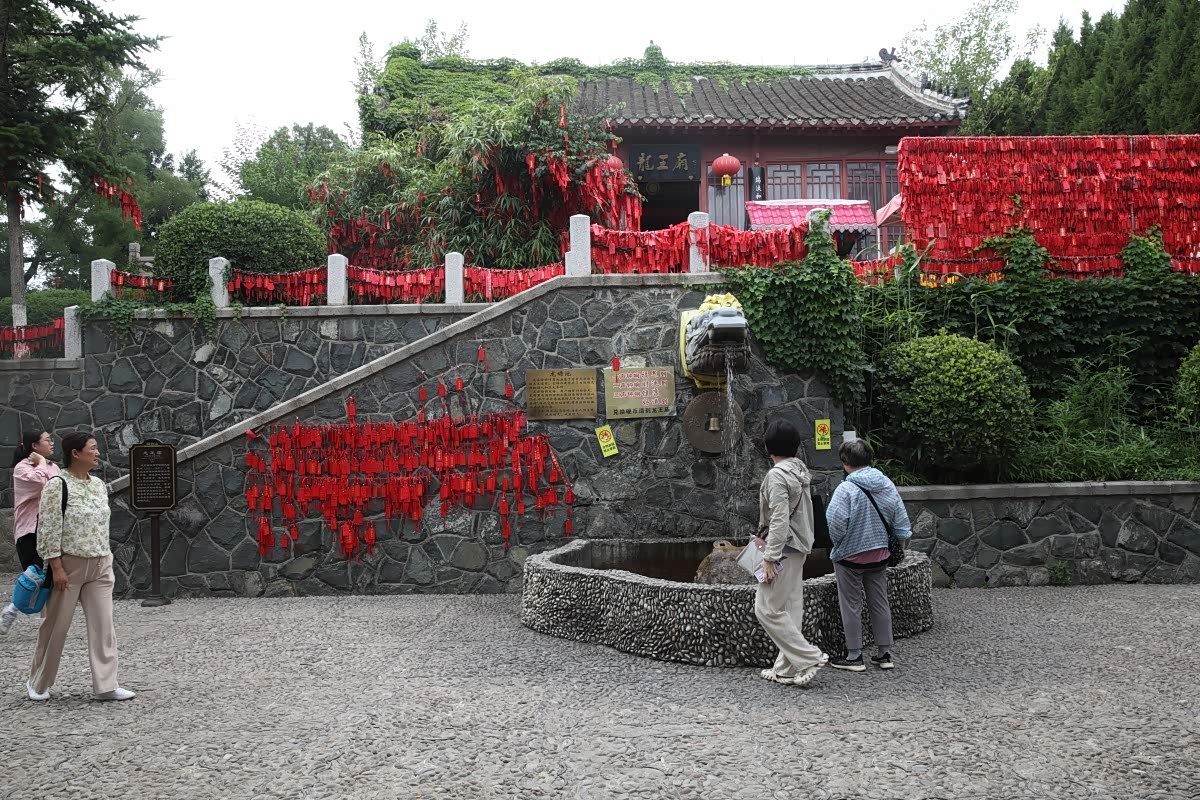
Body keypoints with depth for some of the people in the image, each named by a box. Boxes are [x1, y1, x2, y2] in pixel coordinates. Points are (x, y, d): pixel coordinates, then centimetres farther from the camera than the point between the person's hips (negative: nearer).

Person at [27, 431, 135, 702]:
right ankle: (38, 683, 26)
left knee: (103, 626, 0)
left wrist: (106, 560, 14)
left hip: (100, 566, 5)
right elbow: (48, 530, -14)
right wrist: (57, 568, -17)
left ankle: (105, 685, 3)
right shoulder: (57, 485, -12)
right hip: (69, 564, -5)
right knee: (56, 626, 7)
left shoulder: (98, 484, 8)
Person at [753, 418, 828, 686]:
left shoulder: (777, 475, -18)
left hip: (784, 549, -10)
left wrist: (770, 558, -20)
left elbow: (779, 520, -23)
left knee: (767, 609, -3)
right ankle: (787, 669, 17)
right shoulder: (800, 470, 10)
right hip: (799, 547, 10)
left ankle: (809, 657, -2)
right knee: (791, 608, 12)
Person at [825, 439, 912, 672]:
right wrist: (904, 537, 18)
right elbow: (900, 516, 4)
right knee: (880, 603, 14)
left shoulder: (846, 489, -20)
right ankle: (884, 653, 21)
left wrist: (837, 542, -3)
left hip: (850, 555, -6)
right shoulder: (887, 485, -2)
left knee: (851, 606, 5)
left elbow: (836, 523, -22)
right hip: (879, 554, 6)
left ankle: (854, 656, 11)